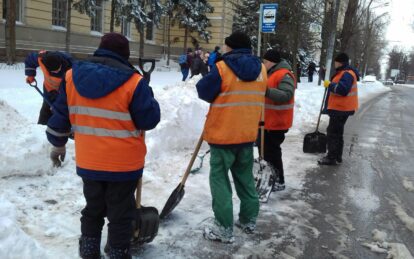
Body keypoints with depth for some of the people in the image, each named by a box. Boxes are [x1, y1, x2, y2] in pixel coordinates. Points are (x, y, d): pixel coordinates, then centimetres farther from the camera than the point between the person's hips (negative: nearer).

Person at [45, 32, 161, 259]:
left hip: (88, 162, 5)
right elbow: (149, 120, -12)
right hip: (124, 164, -4)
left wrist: (57, 145, 19)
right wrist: (147, 96, 6)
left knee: (93, 209, 23)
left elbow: (60, 116, 6)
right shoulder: (132, 82, -17)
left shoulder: (72, 76, -2)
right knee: (120, 215, 12)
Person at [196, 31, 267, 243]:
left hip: (223, 134, -6)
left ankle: (224, 229, 7)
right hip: (248, 134, 6)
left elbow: (204, 92, -6)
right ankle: (248, 220, 30)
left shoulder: (222, 68, -14)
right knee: (245, 176, 19)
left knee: (220, 178, 4)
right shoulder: (260, 70, 4)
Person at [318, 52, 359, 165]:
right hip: (339, 108, 11)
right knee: (337, 132, 16)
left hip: (340, 109, -11)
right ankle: (337, 157, 25)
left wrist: (330, 85, -19)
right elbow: (337, 86, 26)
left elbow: (342, 89, -29)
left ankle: (332, 158, -4)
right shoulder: (343, 73, 17)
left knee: (333, 132, -8)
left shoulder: (347, 74, -18)